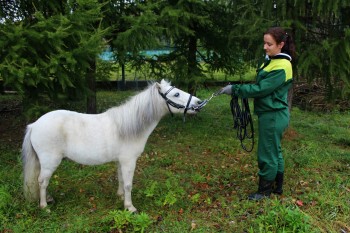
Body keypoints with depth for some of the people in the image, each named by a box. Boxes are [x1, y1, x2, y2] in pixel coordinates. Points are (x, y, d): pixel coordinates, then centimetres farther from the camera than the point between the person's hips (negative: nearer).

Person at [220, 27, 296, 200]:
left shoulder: (281, 67, -21)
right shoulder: (271, 61, 9)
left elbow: (260, 89, -23)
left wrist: (235, 89, -20)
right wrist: (237, 89, 1)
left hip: (273, 116, -10)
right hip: (271, 114, 10)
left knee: (267, 155, 3)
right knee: (275, 152, 19)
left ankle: (265, 191, 19)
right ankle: (277, 186, 34)